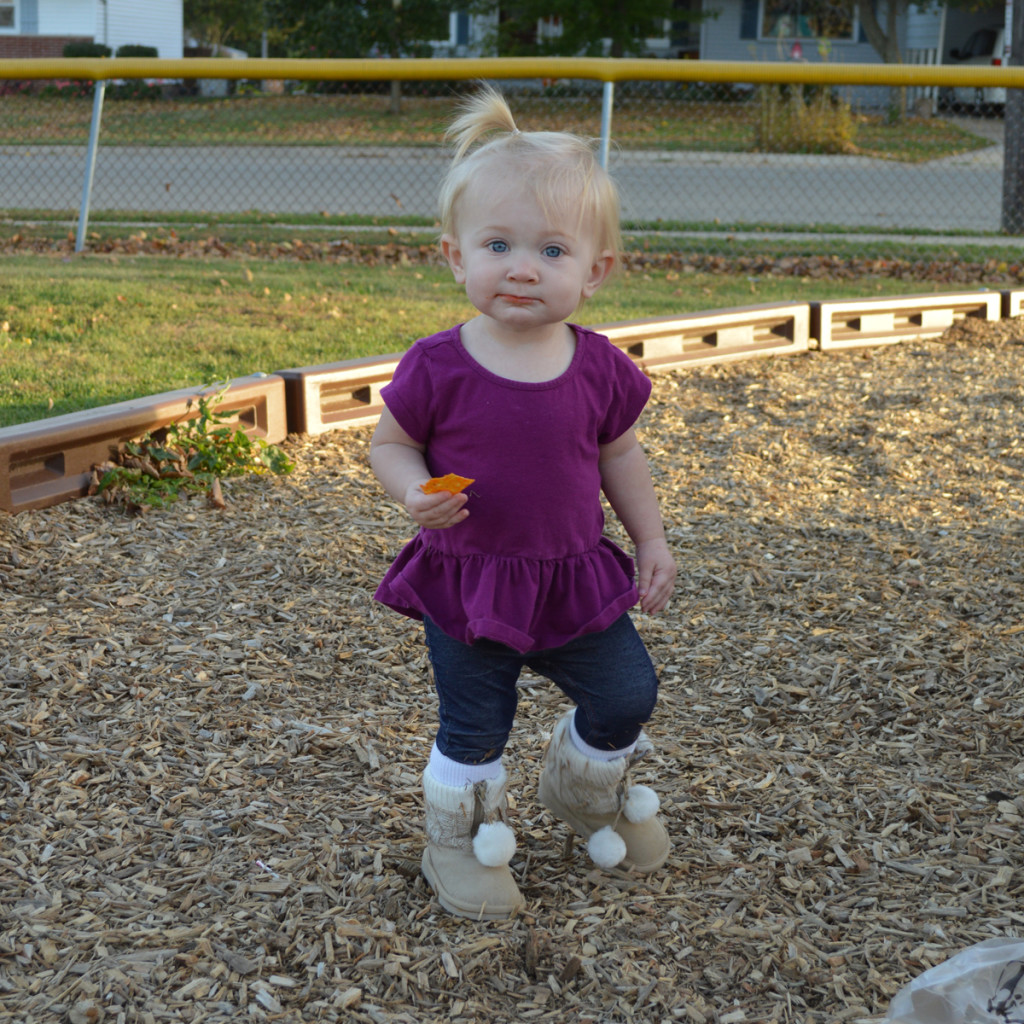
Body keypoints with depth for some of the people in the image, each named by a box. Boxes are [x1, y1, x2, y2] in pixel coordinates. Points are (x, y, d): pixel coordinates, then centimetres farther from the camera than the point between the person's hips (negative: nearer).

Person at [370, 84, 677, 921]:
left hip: (576, 578, 3)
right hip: (465, 587, -3)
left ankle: (588, 788, 43)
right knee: (472, 734, 6)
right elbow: (390, 445, -4)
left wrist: (652, 541, 8)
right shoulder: (437, 370, -17)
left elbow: (620, 456, 8)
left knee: (628, 697, 11)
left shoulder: (599, 369, -7)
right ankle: (462, 837, 34)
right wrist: (415, 493, -24)